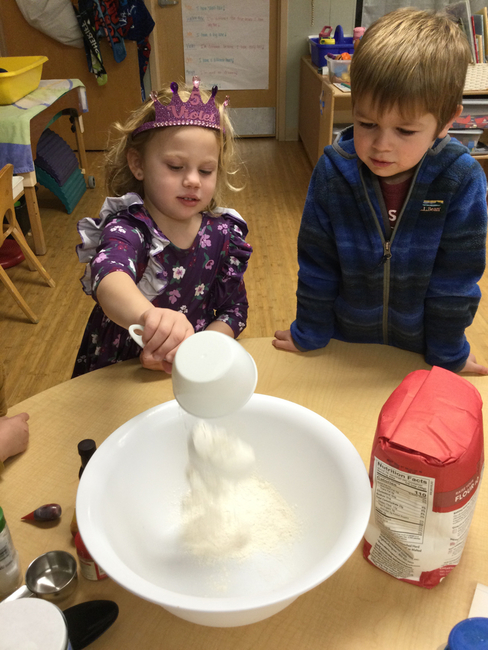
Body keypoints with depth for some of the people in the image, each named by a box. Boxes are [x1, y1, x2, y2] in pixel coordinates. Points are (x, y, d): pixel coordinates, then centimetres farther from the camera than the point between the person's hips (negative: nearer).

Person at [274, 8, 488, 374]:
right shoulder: (333, 170, -21)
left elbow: (456, 278, -14)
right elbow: (316, 266, -12)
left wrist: (449, 354, -5)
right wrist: (309, 334, -4)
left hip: (420, 347, 0)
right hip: (346, 342, 1)